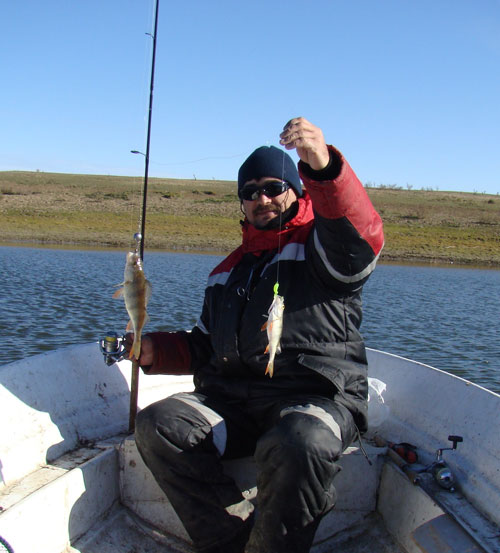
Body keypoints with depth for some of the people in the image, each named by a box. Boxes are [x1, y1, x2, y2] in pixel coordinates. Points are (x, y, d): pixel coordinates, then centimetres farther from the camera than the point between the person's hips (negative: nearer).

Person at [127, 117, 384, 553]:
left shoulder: (318, 244, 6)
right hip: (231, 403, 6)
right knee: (158, 425, -18)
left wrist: (325, 167, -36)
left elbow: (363, 239, -20)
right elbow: (202, 348, 31)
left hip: (318, 397, -5)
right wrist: (156, 351, 11)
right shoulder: (228, 271, 26)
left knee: (295, 445, -38)